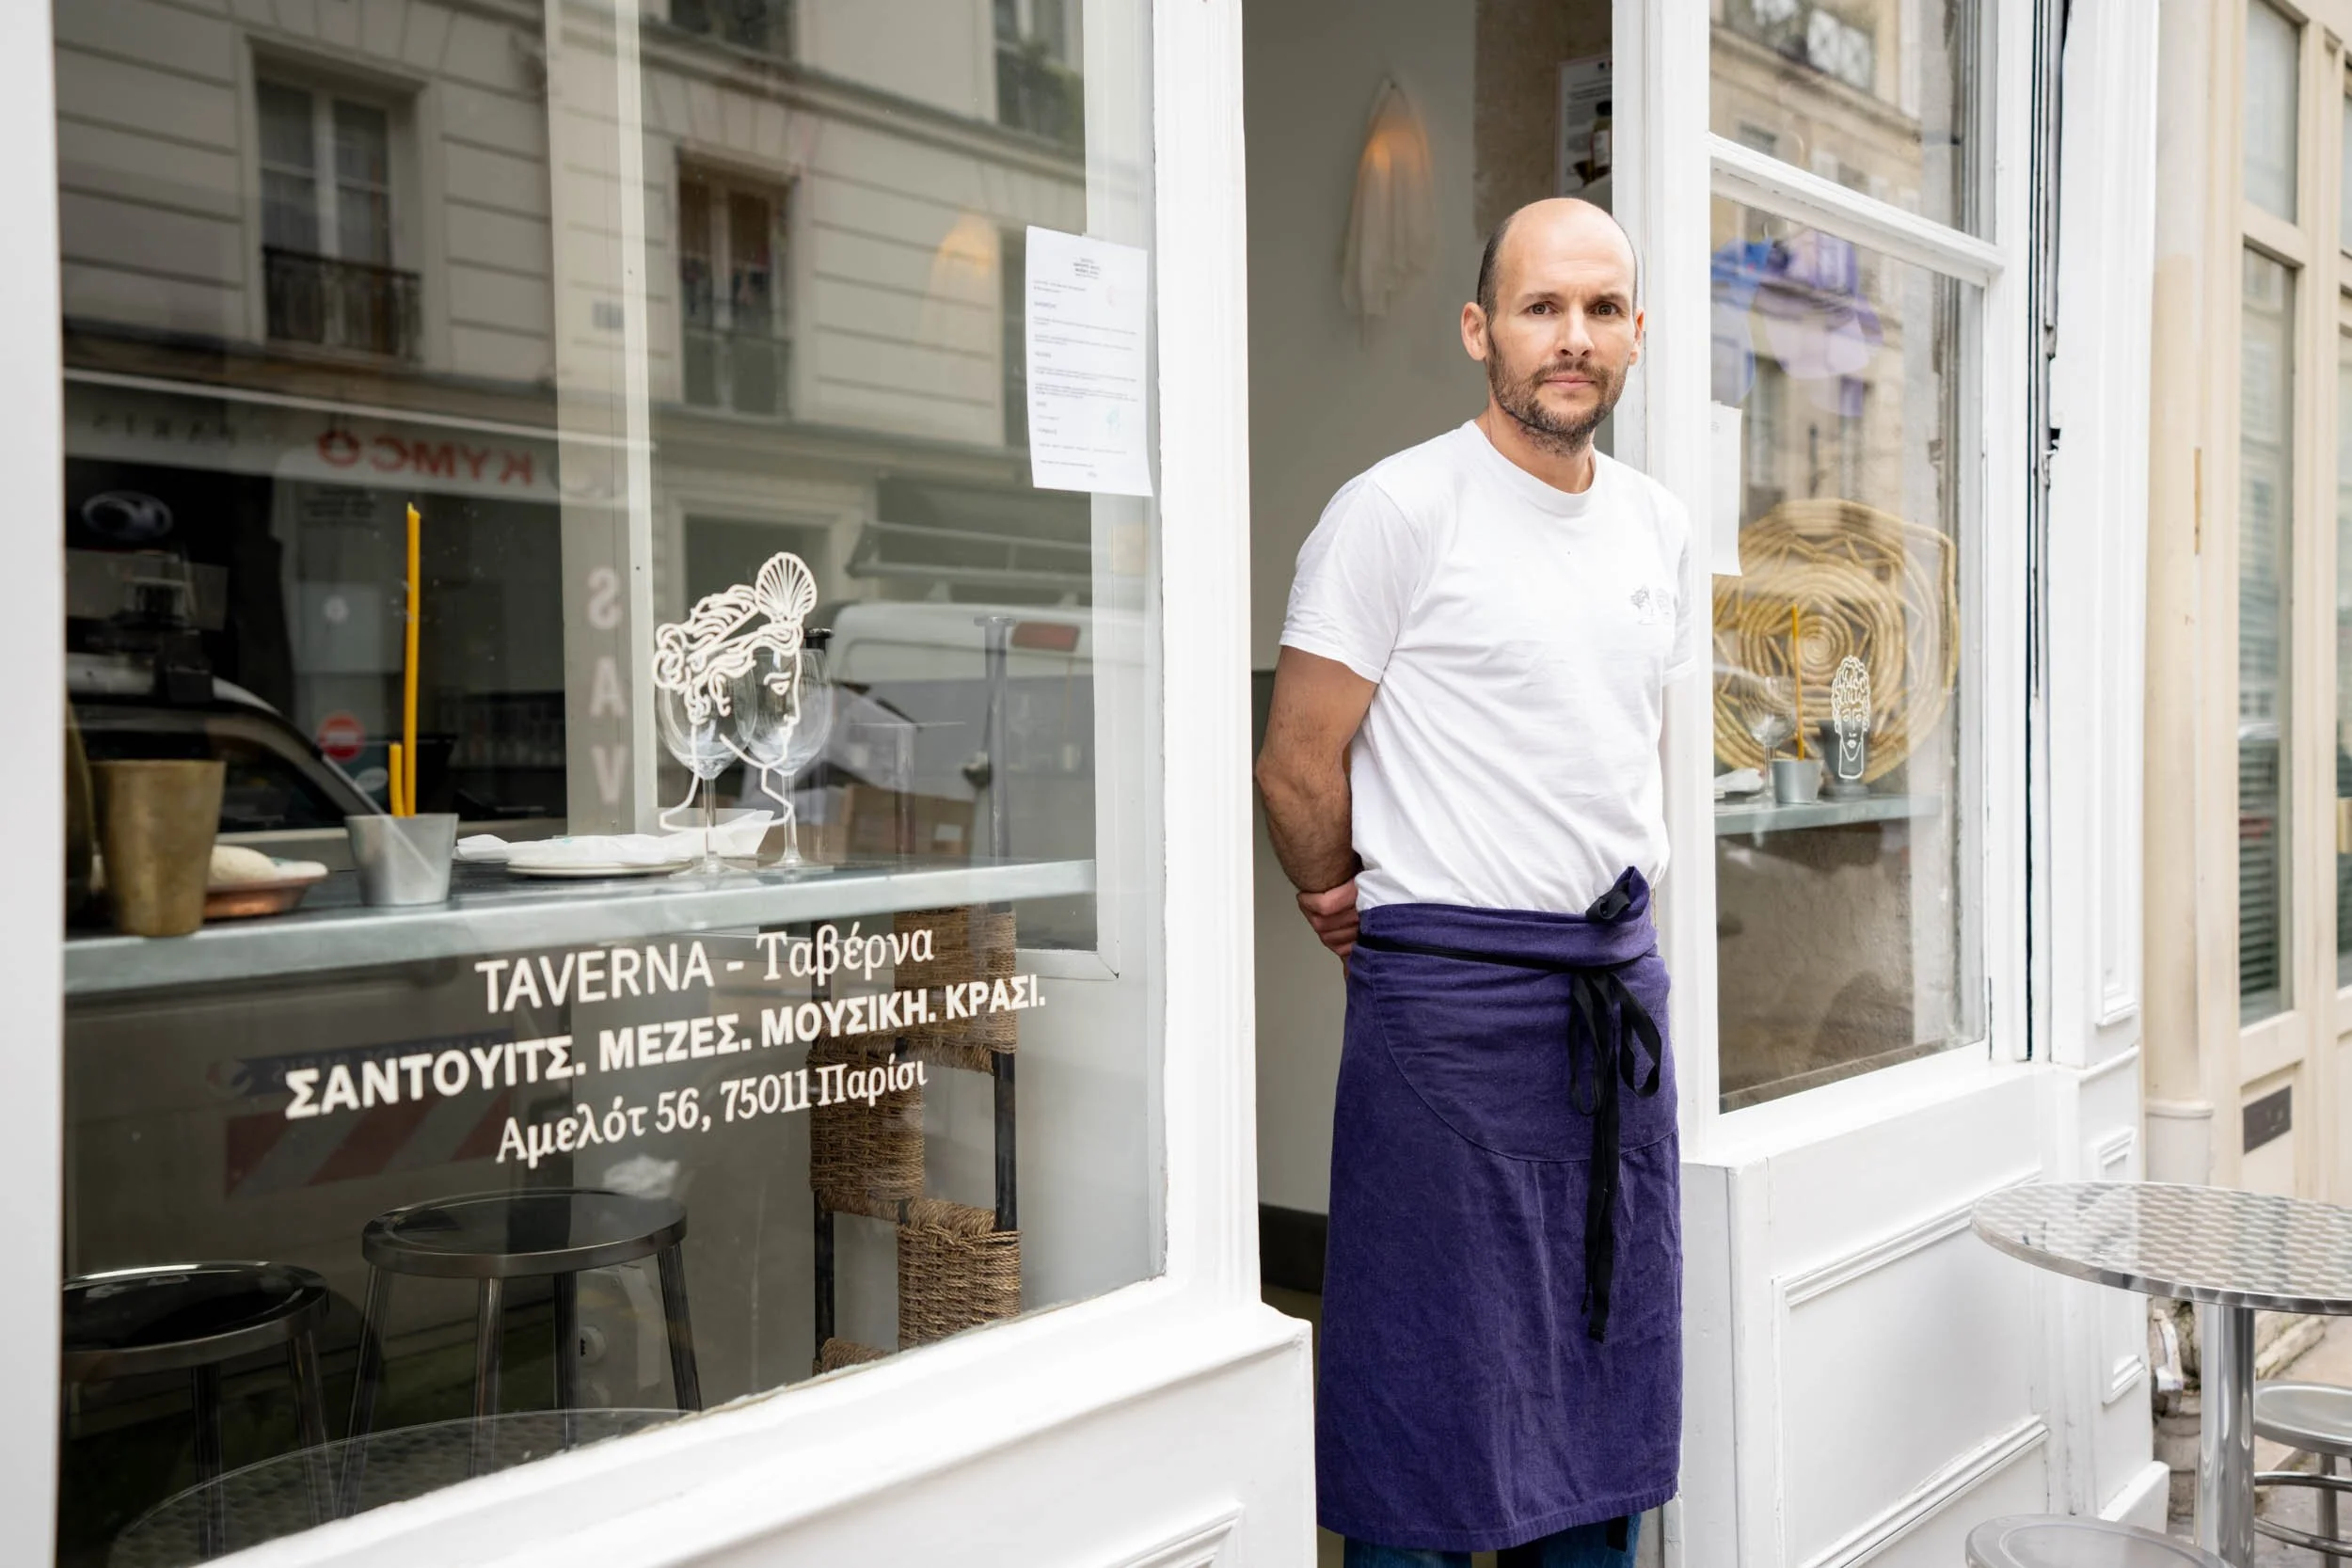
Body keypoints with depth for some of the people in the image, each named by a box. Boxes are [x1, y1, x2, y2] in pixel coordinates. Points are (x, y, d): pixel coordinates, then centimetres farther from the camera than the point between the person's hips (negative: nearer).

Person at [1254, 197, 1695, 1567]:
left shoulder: (1661, 528, 11)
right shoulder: (1400, 508, -9)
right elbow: (1298, 767, -8)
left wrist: (1614, 902, 15)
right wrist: (1375, 910, 4)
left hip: (1622, 975, 7)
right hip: (1451, 987, -6)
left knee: (1612, 1378, 16)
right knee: (1435, 1387, 3)